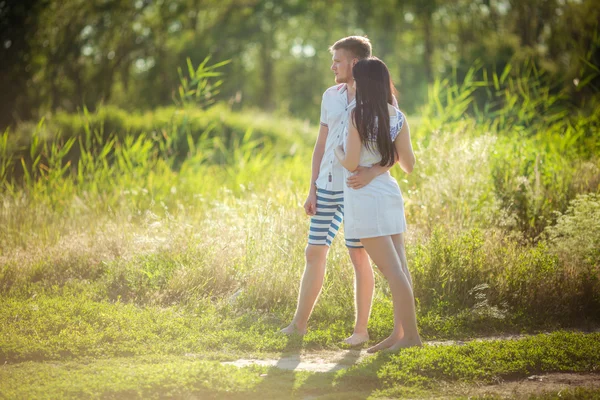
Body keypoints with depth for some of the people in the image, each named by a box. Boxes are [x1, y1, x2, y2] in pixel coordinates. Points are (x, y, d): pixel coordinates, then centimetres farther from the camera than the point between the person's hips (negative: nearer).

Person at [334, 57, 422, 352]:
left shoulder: (359, 116, -14)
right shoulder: (397, 117, 5)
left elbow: (350, 163, -16)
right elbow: (408, 164, 8)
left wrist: (338, 150, 5)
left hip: (365, 197, -7)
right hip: (389, 191, 7)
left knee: (391, 269, -8)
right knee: (398, 267, 8)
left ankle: (411, 334, -8)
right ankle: (399, 332, 12)